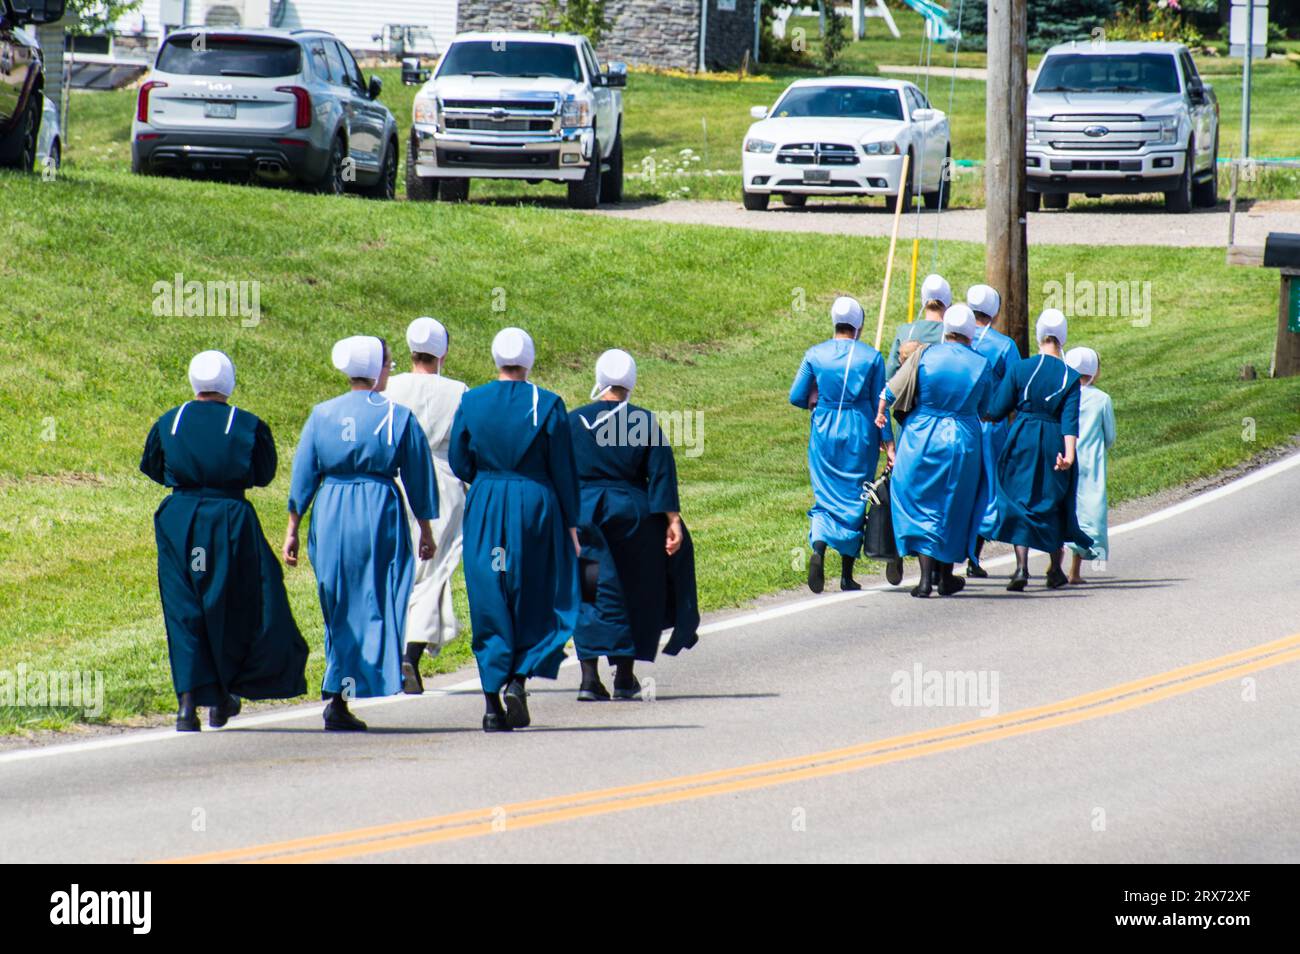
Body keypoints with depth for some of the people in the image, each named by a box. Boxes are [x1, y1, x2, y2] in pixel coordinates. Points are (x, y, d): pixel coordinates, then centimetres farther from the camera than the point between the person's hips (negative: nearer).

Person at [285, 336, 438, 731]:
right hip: (380, 517, -3)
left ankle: (337, 696, 9)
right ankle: (339, 697, -11)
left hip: (330, 518, 3)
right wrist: (426, 531, 13)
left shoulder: (322, 414, 3)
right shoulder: (398, 416, -2)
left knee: (338, 612, 13)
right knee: (375, 606, 1)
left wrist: (292, 531, 10)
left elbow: (302, 478, 4)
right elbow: (418, 478, 4)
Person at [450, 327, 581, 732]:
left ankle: (492, 698, 1)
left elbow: (459, 464, 4)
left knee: (490, 607, 6)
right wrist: (571, 524, 3)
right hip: (536, 508, -1)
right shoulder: (547, 405, -6)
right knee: (537, 603, 12)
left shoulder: (471, 402, -1)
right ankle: (519, 679, -8)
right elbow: (564, 471, -4)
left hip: (484, 511, 1)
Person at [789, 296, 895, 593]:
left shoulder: (815, 354, -2)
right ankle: (847, 574, 11)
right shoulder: (871, 357, -3)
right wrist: (888, 441, 4)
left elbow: (796, 397, 0)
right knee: (854, 499, 9)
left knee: (825, 497, 8)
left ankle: (819, 548, -23)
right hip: (860, 435, -1)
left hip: (824, 433, 1)